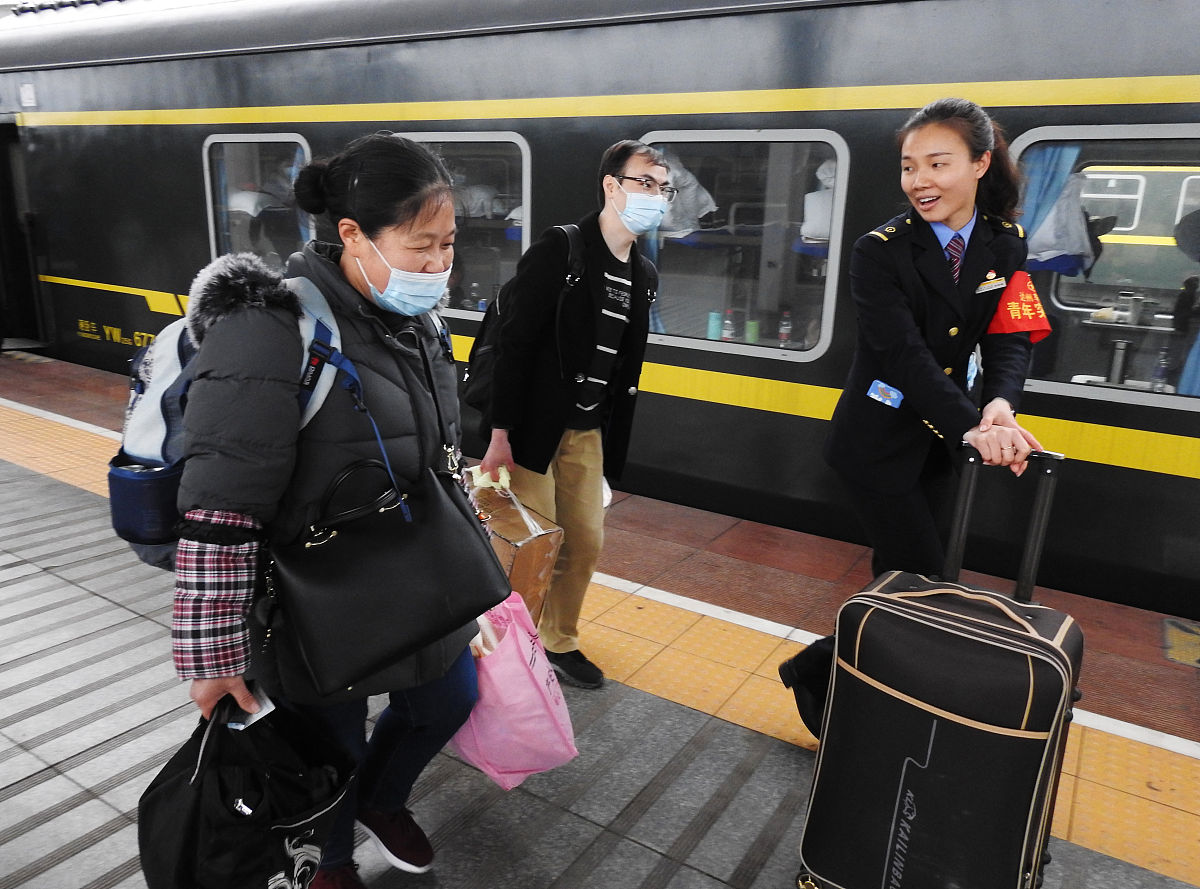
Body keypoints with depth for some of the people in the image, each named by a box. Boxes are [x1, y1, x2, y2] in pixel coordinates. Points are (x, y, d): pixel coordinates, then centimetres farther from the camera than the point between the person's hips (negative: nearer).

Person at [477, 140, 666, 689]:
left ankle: (559, 643, 31)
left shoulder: (644, 275, 8)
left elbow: (625, 367, 12)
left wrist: (614, 444, 13)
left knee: (586, 541, 11)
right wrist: (500, 434, -19)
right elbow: (514, 343, -16)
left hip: (588, 432, 7)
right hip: (535, 426, -6)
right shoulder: (559, 250, -13)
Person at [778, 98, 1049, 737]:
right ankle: (814, 670, 14)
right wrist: (970, 426, -37)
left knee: (901, 578, 12)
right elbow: (904, 352, -24)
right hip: (878, 440, -6)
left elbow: (1010, 338, -6)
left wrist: (999, 404, -28)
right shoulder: (880, 251, -13)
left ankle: (833, 678, 30)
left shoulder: (1006, 246, 3)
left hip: (940, 439, 6)